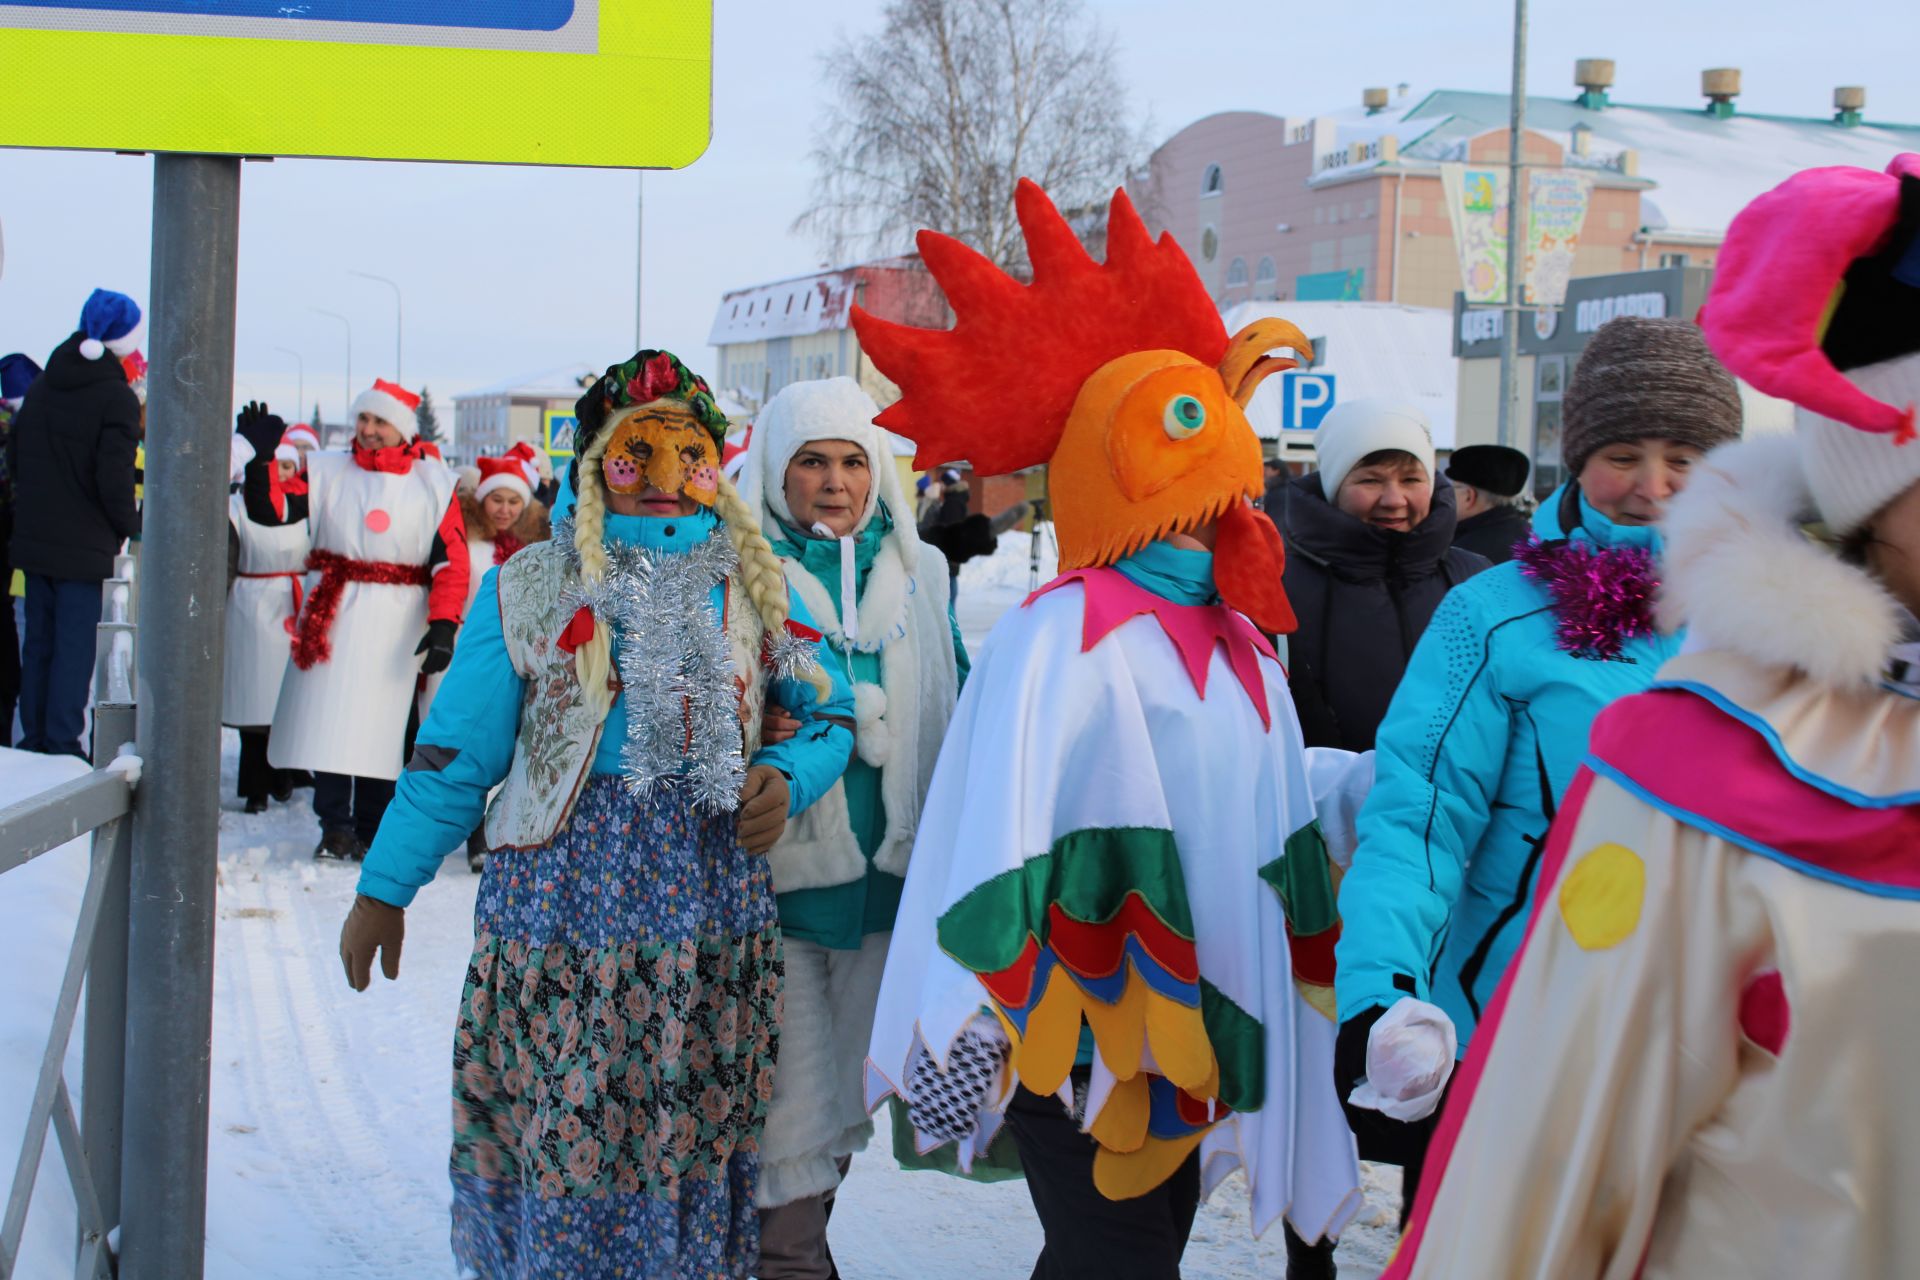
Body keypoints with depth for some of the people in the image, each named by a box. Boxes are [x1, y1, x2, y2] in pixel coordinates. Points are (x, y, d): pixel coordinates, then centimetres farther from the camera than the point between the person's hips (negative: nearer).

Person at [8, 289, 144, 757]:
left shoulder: (42, 386, 7)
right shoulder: (116, 398, -14)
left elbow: (13, 456, 13)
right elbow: (114, 477, -19)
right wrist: (129, 524, -2)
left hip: (33, 538, 6)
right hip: (87, 546, -6)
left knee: (38, 643, 14)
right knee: (75, 648, -1)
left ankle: (34, 737, 20)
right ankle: (62, 744, 0)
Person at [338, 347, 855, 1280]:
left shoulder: (755, 588, 9)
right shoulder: (529, 587, 2)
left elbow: (831, 714, 12)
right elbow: (454, 755, 3)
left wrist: (788, 777, -9)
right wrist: (383, 890, 2)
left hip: (713, 912, 2)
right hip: (562, 898, -2)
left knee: (695, 1136, 7)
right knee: (558, 1136, 1)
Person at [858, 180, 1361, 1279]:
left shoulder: (1236, 638, 10)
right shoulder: (1069, 634, -15)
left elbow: (1279, 832, 17)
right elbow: (996, 831, -22)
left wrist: (1312, 994, 19)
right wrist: (964, 1023, -27)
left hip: (1200, 1017, 8)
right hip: (1085, 1032, -8)